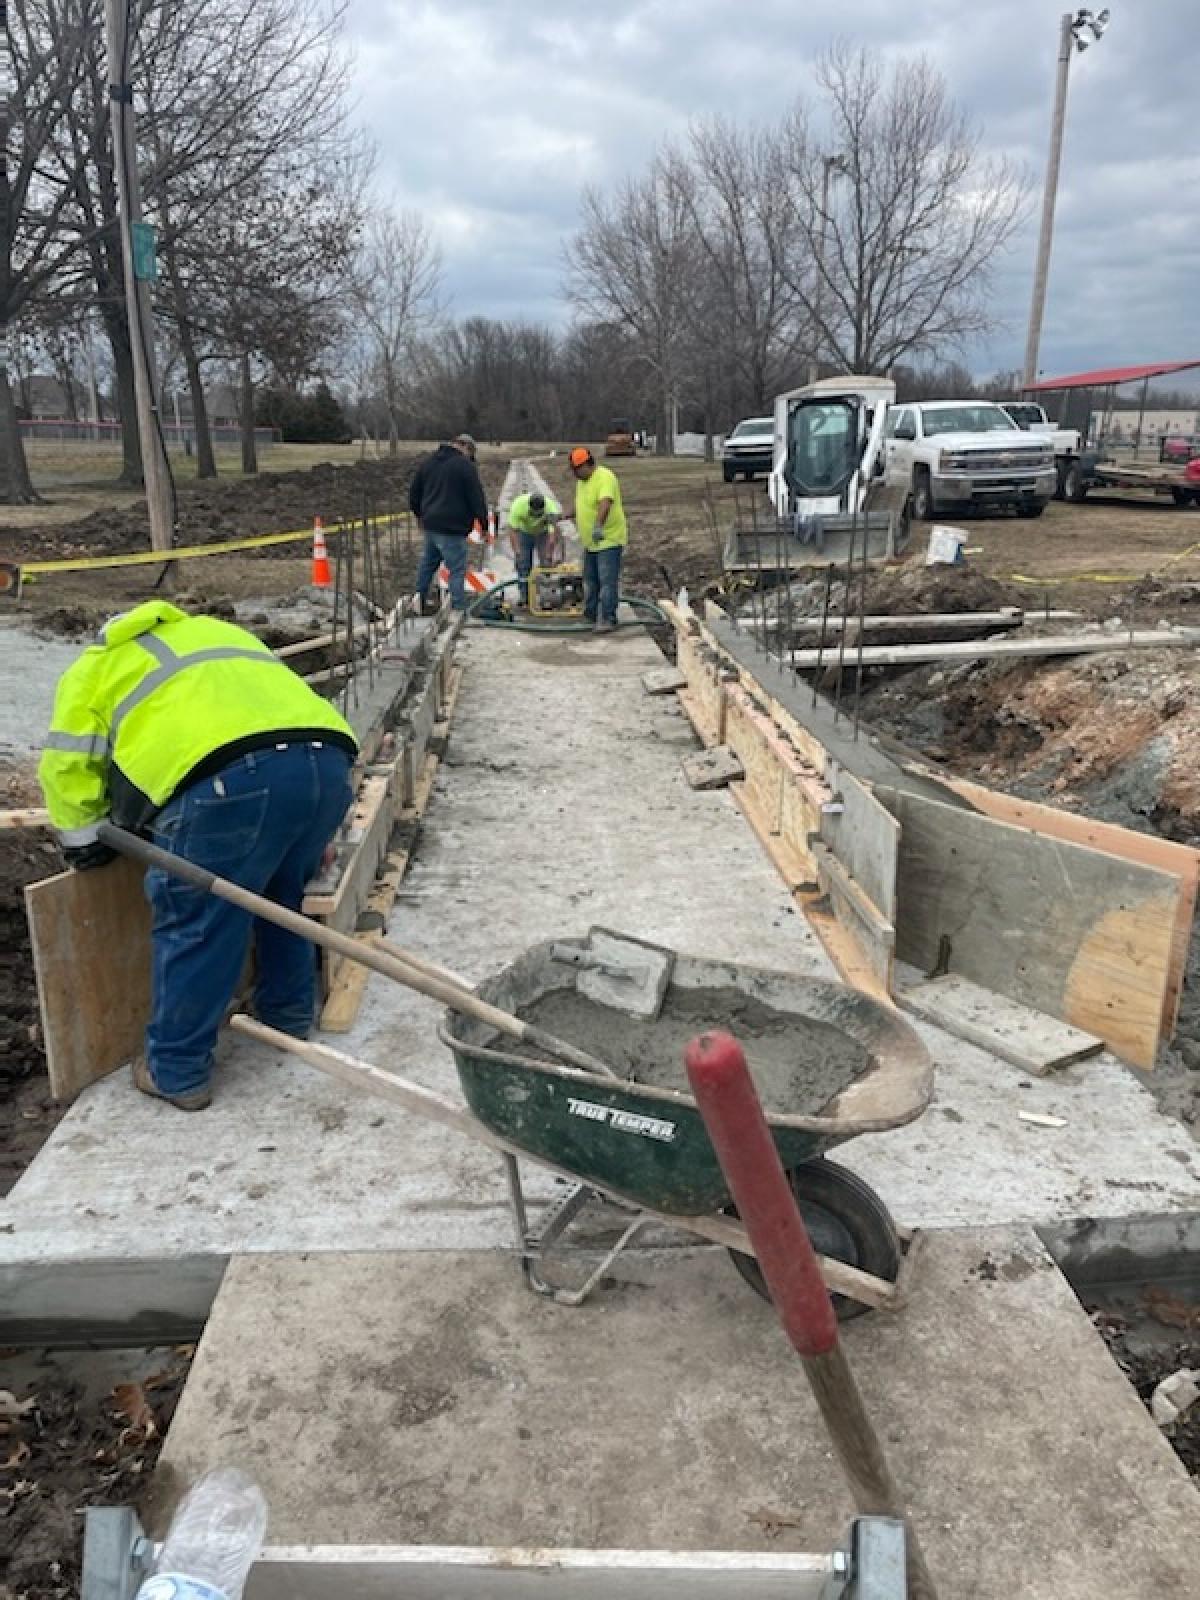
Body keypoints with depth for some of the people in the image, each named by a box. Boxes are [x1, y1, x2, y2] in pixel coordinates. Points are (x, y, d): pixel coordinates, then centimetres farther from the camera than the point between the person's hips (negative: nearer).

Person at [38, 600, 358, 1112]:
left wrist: (84, 837, 29)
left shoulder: (95, 666, 27)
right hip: (327, 758, 7)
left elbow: (67, 763, 16)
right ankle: (289, 1015, 43)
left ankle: (177, 1072, 21)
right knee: (284, 896, 28)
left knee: (194, 925, 8)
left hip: (232, 775, -6)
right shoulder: (216, 632, 44)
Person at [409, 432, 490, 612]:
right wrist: (484, 525, -2)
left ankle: (418, 601, 31)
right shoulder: (466, 465, -10)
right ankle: (459, 609, -2)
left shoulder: (428, 461, 12)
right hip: (452, 529, -8)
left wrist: (419, 514, 34)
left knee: (427, 564, 22)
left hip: (430, 524, 8)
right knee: (457, 570, -3)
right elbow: (477, 498, -11)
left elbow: (414, 491, 20)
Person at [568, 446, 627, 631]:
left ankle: (608, 619, -5)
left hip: (609, 540, -10)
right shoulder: (581, 480, 9)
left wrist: (598, 526, -51)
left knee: (607, 581, -9)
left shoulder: (605, 477, -20)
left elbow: (605, 502, -37)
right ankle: (590, 615, 28)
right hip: (590, 542, 10)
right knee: (590, 580, 17)